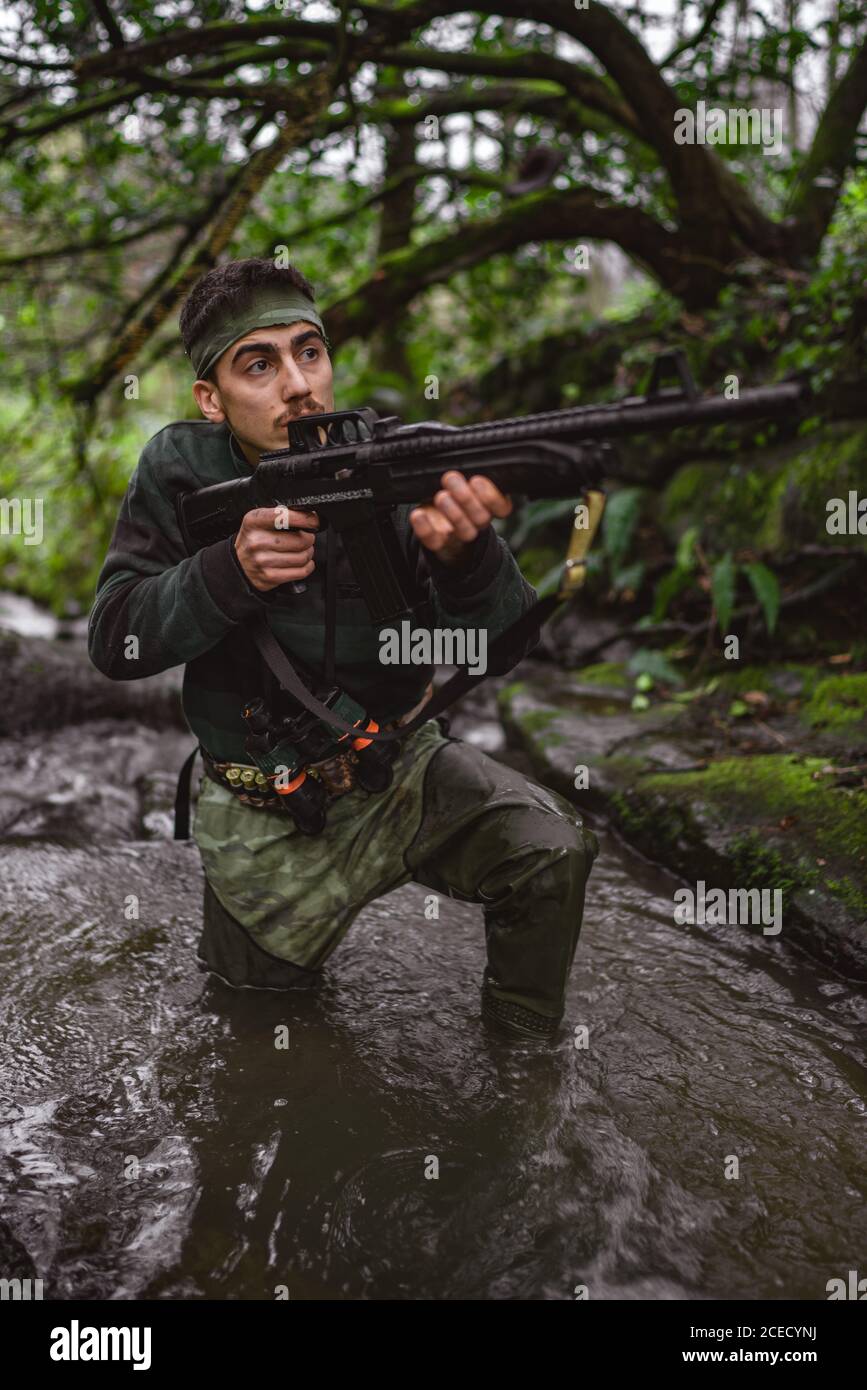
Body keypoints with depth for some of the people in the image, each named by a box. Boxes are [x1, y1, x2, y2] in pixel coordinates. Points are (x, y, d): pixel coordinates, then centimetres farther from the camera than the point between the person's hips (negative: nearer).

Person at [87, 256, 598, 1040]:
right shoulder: (181, 471, -13)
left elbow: (498, 652, -22)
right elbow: (113, 642, -15)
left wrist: (465, 553, -45)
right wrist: (231, 569, -33)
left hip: (401, 774, 0)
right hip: (264, 820, 1)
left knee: (553, 851, -24)